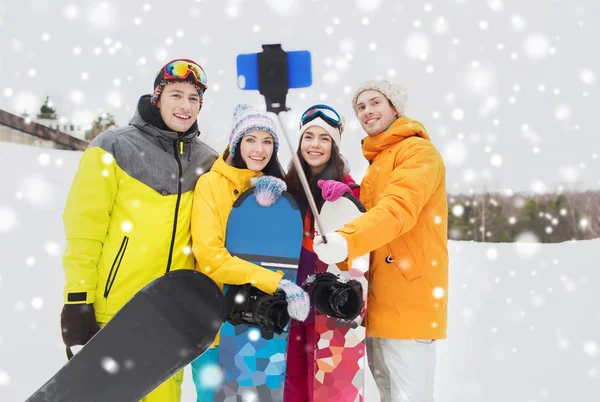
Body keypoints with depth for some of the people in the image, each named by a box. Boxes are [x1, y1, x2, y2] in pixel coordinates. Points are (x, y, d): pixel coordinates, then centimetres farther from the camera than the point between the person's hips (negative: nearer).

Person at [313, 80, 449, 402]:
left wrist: (347, 239, -37)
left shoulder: (418, 151, -6)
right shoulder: (376, 163, 23)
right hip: (380, 300, 9)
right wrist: (343, 239, 3)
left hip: (409, 300, -9)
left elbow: (399, 208, -24)